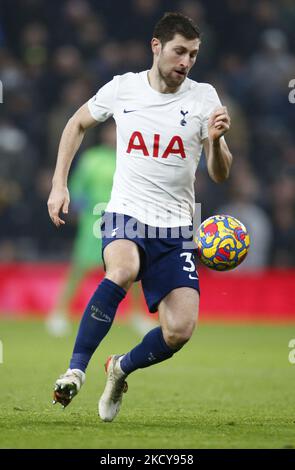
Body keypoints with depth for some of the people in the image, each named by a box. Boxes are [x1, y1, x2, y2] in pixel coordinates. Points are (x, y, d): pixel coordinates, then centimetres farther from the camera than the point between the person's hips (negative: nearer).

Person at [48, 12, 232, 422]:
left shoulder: (204, 98, -2)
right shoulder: (122, 89, -1)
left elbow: (220, 175, -3)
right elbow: (78, 124, 18)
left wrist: (215, 140, -24)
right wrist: (59, 184, 11)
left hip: (176, 229, 2)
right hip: (126, 216, -1)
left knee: (180, 330, -11)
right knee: (123, 269, -36)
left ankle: (121, 368, 20)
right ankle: (76, 370, -29)